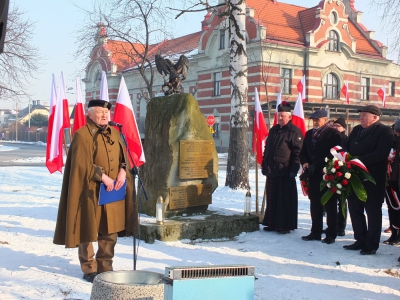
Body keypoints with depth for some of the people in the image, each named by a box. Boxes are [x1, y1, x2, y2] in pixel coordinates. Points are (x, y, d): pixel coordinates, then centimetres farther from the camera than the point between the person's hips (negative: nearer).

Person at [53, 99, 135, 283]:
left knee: (111, 231, 10)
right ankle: (89, 269, 15)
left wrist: (122, 172, -6)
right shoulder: (82, 135, -9)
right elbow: (82, 164, -17)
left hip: (113, 191, 6)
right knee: (89, 230, 2)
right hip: (90, 192, -6)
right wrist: (103, 176, -21)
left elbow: (123, 156, 13)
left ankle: (105, 267, 23)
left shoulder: (114, 133, 13)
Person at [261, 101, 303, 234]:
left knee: (285, 200, -1)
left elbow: (298, 152, -12)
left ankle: (285, 225, 7)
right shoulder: (273, 130, 17)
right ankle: (272, 223, 21)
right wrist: (264, 166, 17)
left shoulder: (295, 131, -6)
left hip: (285, 172, -7)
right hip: (271, 171, 7)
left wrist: (294, 170, -17)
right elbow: (267, 149, 23)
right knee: (271, 199, 12)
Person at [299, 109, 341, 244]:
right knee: (315, 204, 9)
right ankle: (316, 232, 16)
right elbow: (303, 152, 19)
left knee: (330, 205, 2)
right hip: (313, 175, 6)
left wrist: (316, 165, -16)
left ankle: (331, 234, 8)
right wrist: (305, 162, -2)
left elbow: (333, 154, -13)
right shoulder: (309, 134, 15)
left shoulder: (333, 134, -6)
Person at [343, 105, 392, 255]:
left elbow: (381, 153, -19)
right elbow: (347, 147, 14)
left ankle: (372, 244, 10)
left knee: (373, 211, 2)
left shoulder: (384, 131, -8)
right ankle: (360, 241, 22)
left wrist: (360, 160, -23)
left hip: (372, 179, -7)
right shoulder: (356, 130, 16)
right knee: (355, 209, 11)